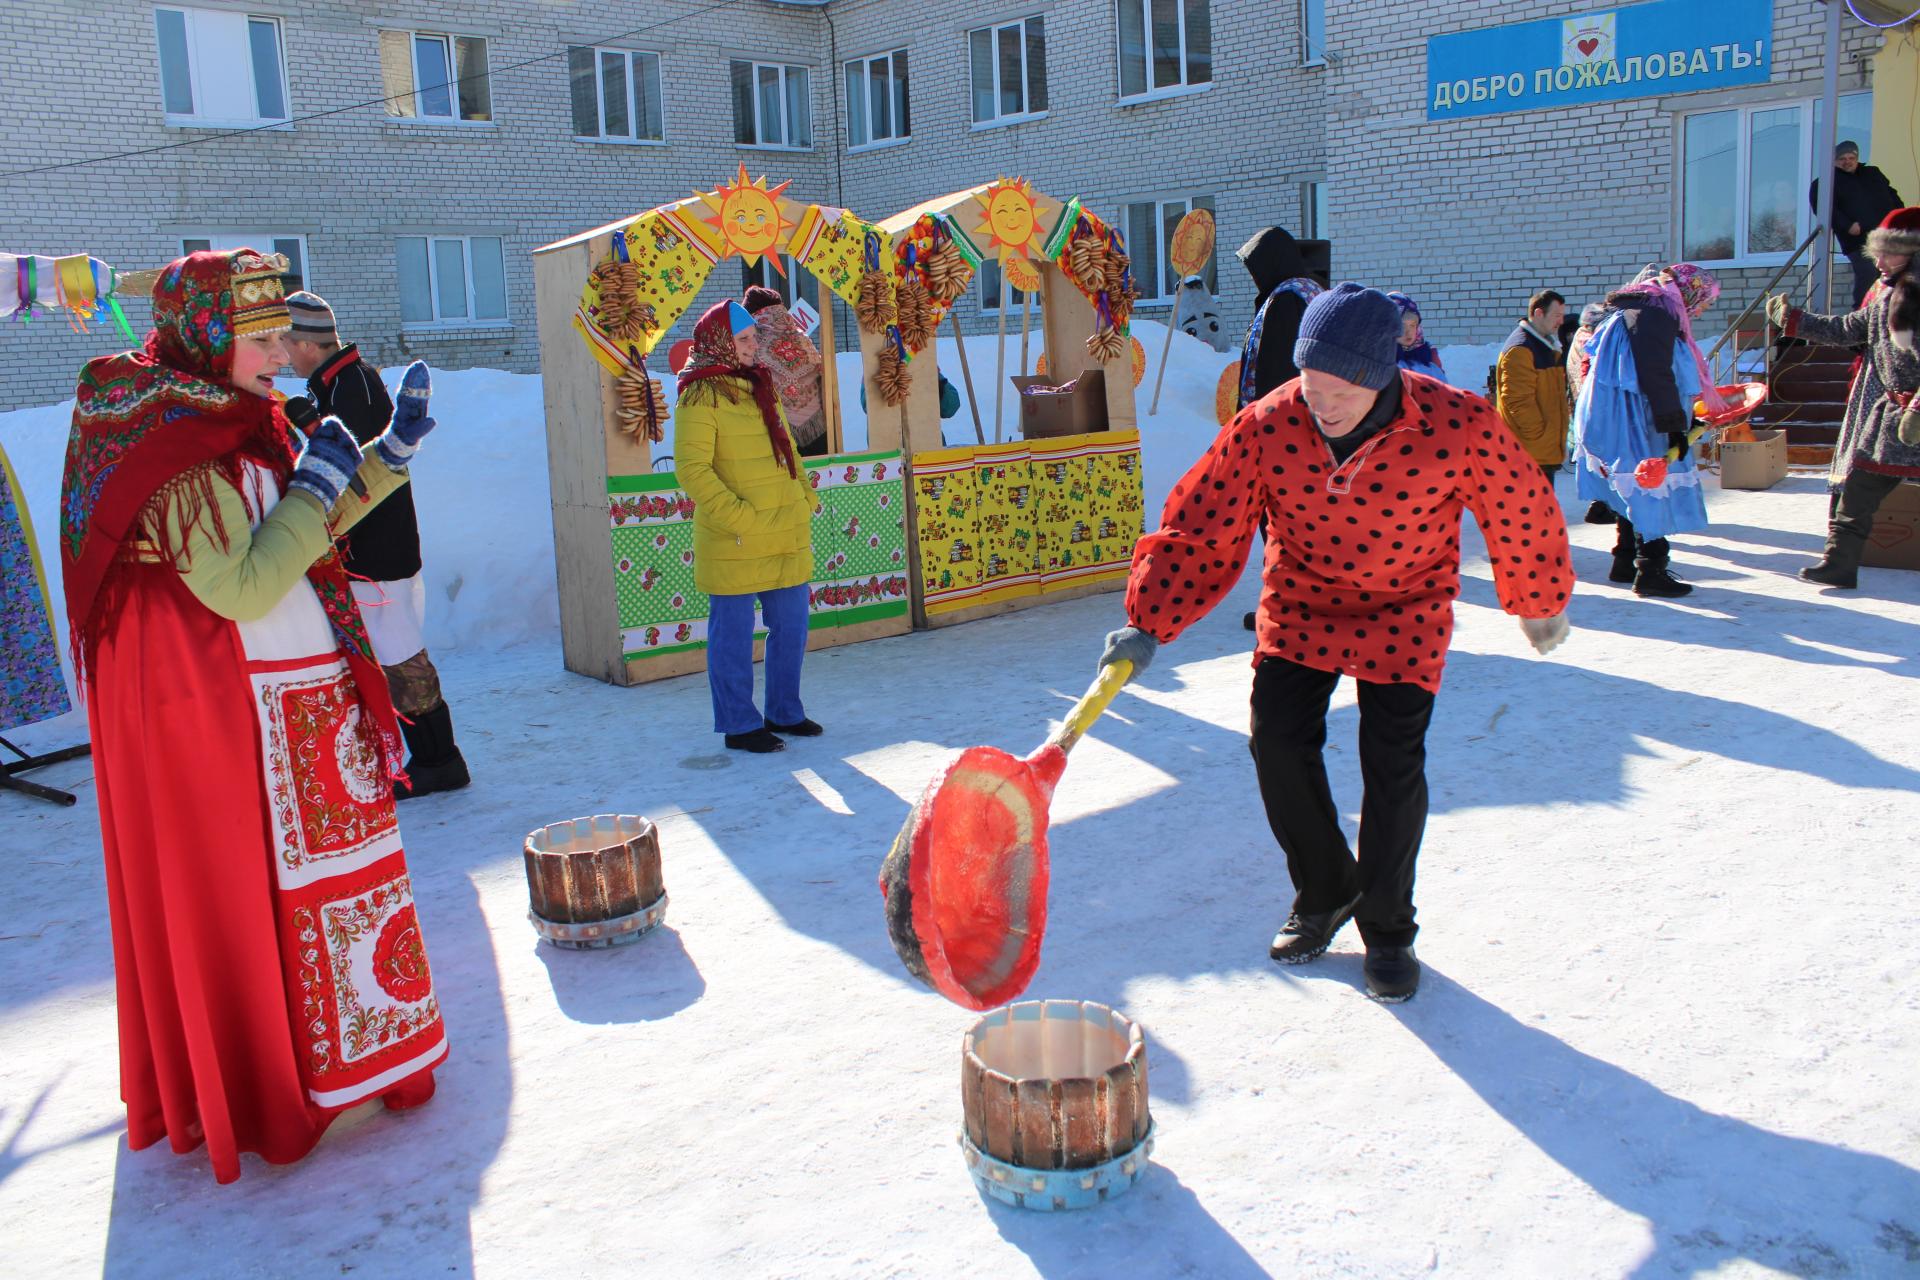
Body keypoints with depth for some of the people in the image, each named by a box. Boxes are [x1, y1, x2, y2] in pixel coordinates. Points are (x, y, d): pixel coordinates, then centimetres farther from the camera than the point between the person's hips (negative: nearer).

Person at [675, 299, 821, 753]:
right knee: (734, 633, 2)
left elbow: (787, 451, 22)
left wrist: (804, 499, 10)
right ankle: (739, 724, 14)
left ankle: (784, 711, 29)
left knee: (791, 626, 14)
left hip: (788, 537, 8)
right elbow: (692, 469, -16)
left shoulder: (761, 387, 15)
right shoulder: (701, 395, -10)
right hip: (734, 544, -8)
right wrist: (738, 517, -19)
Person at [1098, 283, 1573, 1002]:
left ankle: (1388, 930, 16)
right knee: (1278, 742, -7)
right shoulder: (1265, 429, -22)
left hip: (1405, 613, -1)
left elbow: (1521, 516, -6)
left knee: (1394, 765, -7)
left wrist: (1540, 607, 8)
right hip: (1300, 606, 2)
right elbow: (1200, 531, -18)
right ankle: (1325, 894, 20)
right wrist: (1149, 623, -30)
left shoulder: (1460, 427, -24)